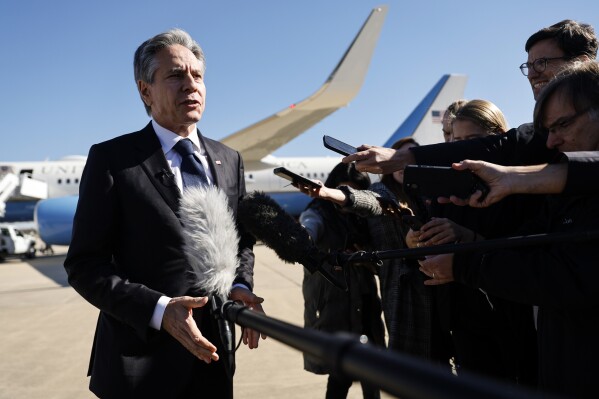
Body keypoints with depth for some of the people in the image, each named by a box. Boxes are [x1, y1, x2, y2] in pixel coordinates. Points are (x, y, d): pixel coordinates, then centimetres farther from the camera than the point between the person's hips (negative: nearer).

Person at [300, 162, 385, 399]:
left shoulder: (361, 217, 12)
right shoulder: (319, 215, -7)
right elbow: (306, 232, -30)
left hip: (363, 306, 6)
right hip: (332, 307, -6)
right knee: (343, 371, -4)